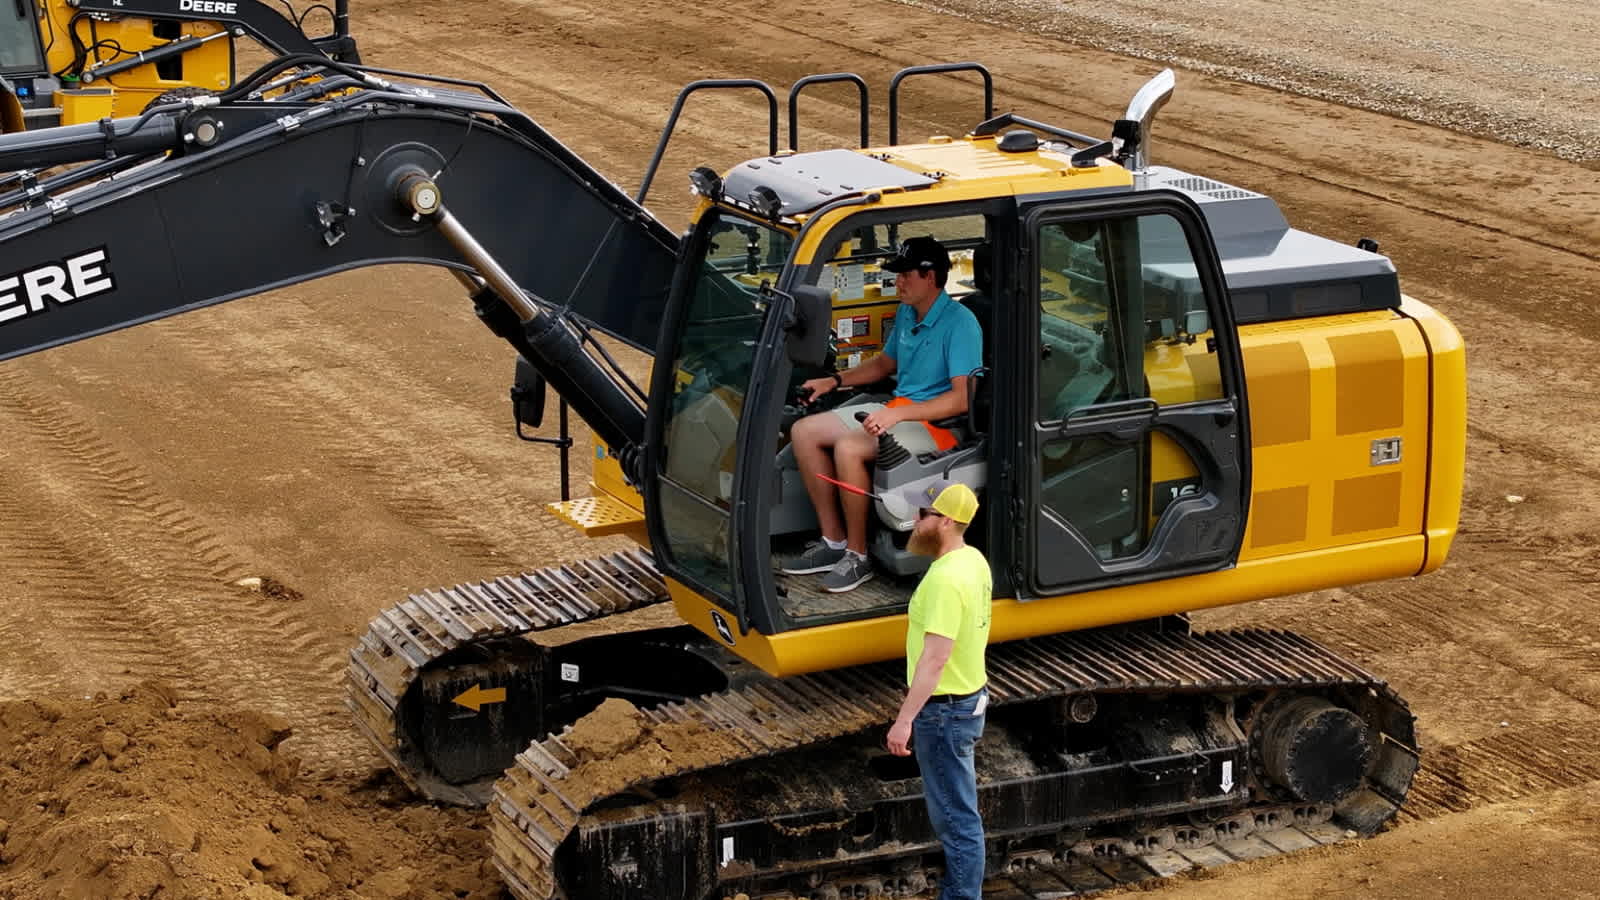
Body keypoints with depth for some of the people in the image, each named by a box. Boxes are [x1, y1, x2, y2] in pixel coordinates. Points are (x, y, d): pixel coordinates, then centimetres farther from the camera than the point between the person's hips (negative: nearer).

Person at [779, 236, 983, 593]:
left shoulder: (959, 323, -18)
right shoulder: (906, 313, 10)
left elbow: (963, 398, -25)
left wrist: (898, 415, -32)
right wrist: (834, 381, 15)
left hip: (937, 424, -10)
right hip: (897, 408, 10)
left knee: (849, 448, -32)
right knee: (804, 432, -1)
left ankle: (858, 556, -17)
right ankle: (833, 541, 1)